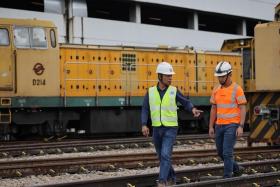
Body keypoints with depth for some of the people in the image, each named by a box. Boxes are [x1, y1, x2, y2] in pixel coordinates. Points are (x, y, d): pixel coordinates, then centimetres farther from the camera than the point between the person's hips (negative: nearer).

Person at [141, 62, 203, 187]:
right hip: (157, 129, 3)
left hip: (171, 129, -3)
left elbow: (186, 103, 0)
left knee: (165, 155, -17)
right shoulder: (150, 92, 0)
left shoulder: (174, 91, -4)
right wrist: (144, 125, -17)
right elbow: (145, 110, -2)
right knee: (161, 156, 13)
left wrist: (193, 110, -23)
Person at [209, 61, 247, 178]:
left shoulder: (237, 89, -10)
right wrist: (211, 127, 8)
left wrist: (241, 126, -20)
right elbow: (213, 109, 12)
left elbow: (243, 109, -12)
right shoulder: (216, 90, 7)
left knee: (227, 153, -12)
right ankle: (236, 169, 35)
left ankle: (227, 178, -3)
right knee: (220, 152, 14)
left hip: (232, 126, -7)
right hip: (219, 126, 7)